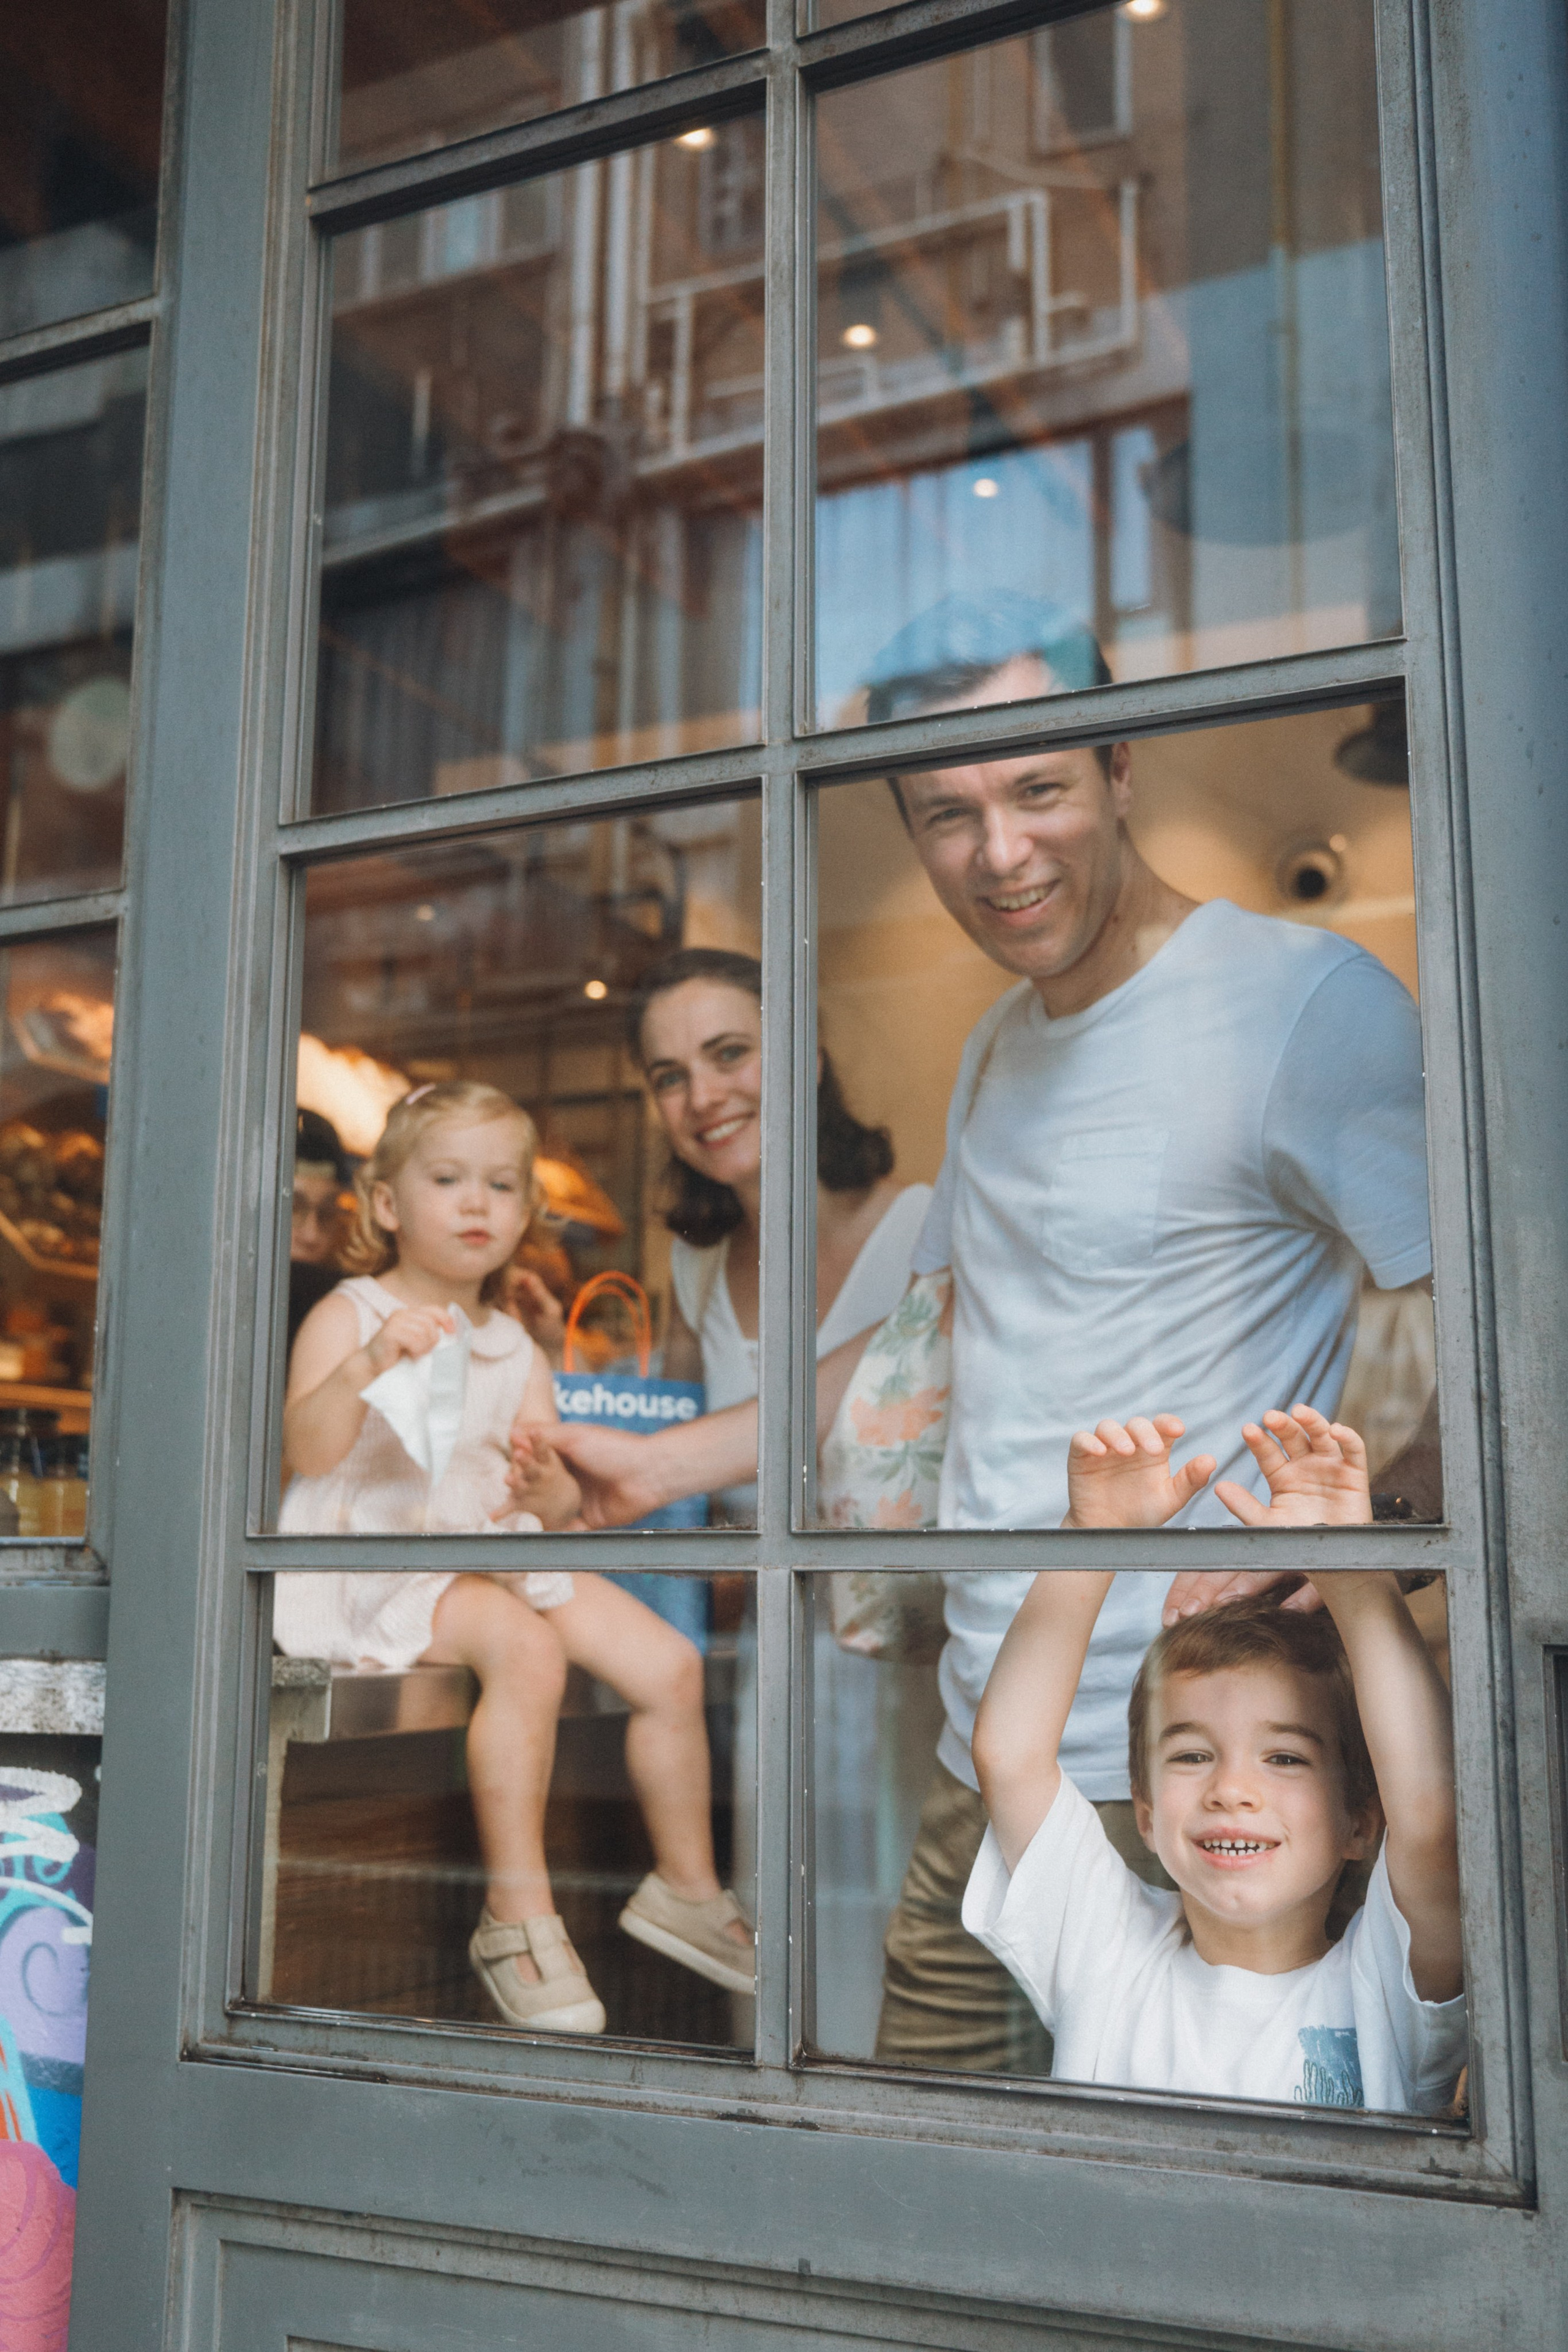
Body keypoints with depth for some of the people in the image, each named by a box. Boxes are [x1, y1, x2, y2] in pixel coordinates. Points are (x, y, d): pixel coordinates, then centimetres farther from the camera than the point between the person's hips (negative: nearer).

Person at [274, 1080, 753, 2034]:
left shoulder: (517, 1349, 13)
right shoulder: (348, 1317, -3)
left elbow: (562, 1498, 5)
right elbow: (307, 1452, -20)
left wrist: (547, 1489, -20)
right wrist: (368, 1363, -36)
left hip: (497, 1552, 6)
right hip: (377, 1560, -6)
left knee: (671, 1664, -5)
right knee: (526, 1645, -34)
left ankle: (686, 1886, 16)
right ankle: (518, 1910, -22)